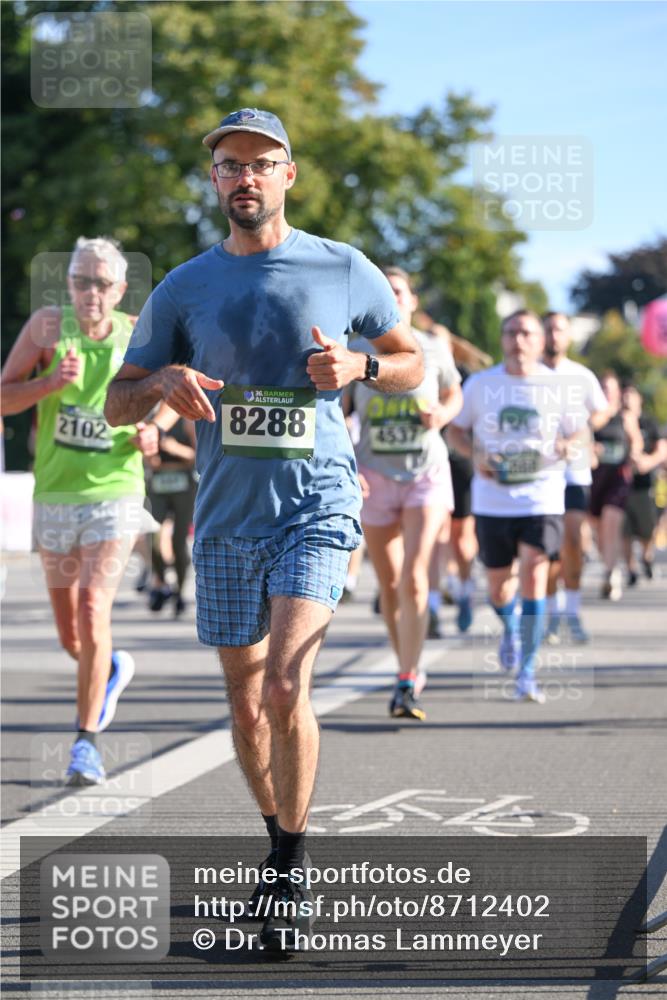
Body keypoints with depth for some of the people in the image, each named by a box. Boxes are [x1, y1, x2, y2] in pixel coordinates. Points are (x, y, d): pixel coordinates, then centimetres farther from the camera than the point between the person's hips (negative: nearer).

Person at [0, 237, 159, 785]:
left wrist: (151, 436, -5)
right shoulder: (48, 325, -3)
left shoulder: (139, 335, -1)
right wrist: (51, 381, -20)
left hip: (116, 493, -2)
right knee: (71, 637, 9)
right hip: (55, 496, 2)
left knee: (93, 609, -18)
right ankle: (113, 670, 44)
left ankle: (87, 740, -8)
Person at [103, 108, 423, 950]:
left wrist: (360, 365, -10)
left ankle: (292, 875, -10)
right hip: (225, 519, 3)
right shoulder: (184, 289, 4)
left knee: (285, 686, -20)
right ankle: (279, 839, 32)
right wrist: (164, 381, -15)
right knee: (246, 704, 10)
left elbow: (413, 363, 12)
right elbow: (117, 403, 7)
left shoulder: (344, 271, 0)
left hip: (316, 509, -3)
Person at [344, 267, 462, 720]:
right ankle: (411, 670, 26)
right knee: (389, 585, 8)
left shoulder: (434, 349, 2)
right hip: (375, 477, 1)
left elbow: (454, 395, 18)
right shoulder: (355, 352, 0)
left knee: (414, 577, -17)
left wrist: (442, 414, -6)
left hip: (427, 472, -1)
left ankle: (406, 684, -17)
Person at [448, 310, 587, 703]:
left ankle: (527, 673, -11)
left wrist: (567, 446, -14)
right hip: (493, 499, 2)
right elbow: (457, 429, 11)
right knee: (498, 586, 10)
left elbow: (577, 433, 10)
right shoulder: (480, 385, 2)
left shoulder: (558, 386, 1)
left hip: (542, 497, -2)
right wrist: (476, 455, -9)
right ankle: (511, 627, 47)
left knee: (534, 574, -17)